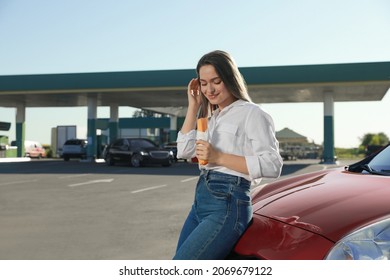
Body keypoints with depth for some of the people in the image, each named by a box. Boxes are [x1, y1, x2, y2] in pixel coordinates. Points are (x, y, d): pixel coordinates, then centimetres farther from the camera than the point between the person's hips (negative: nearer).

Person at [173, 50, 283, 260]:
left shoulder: (251, 113, -5)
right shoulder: (211, 116, 19)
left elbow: (272, 166, -14)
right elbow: (184, 151, 10)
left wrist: (219, 157, -18)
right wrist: (193, 106, 9)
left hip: (228, 205, -9)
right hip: (200, 202, 9)